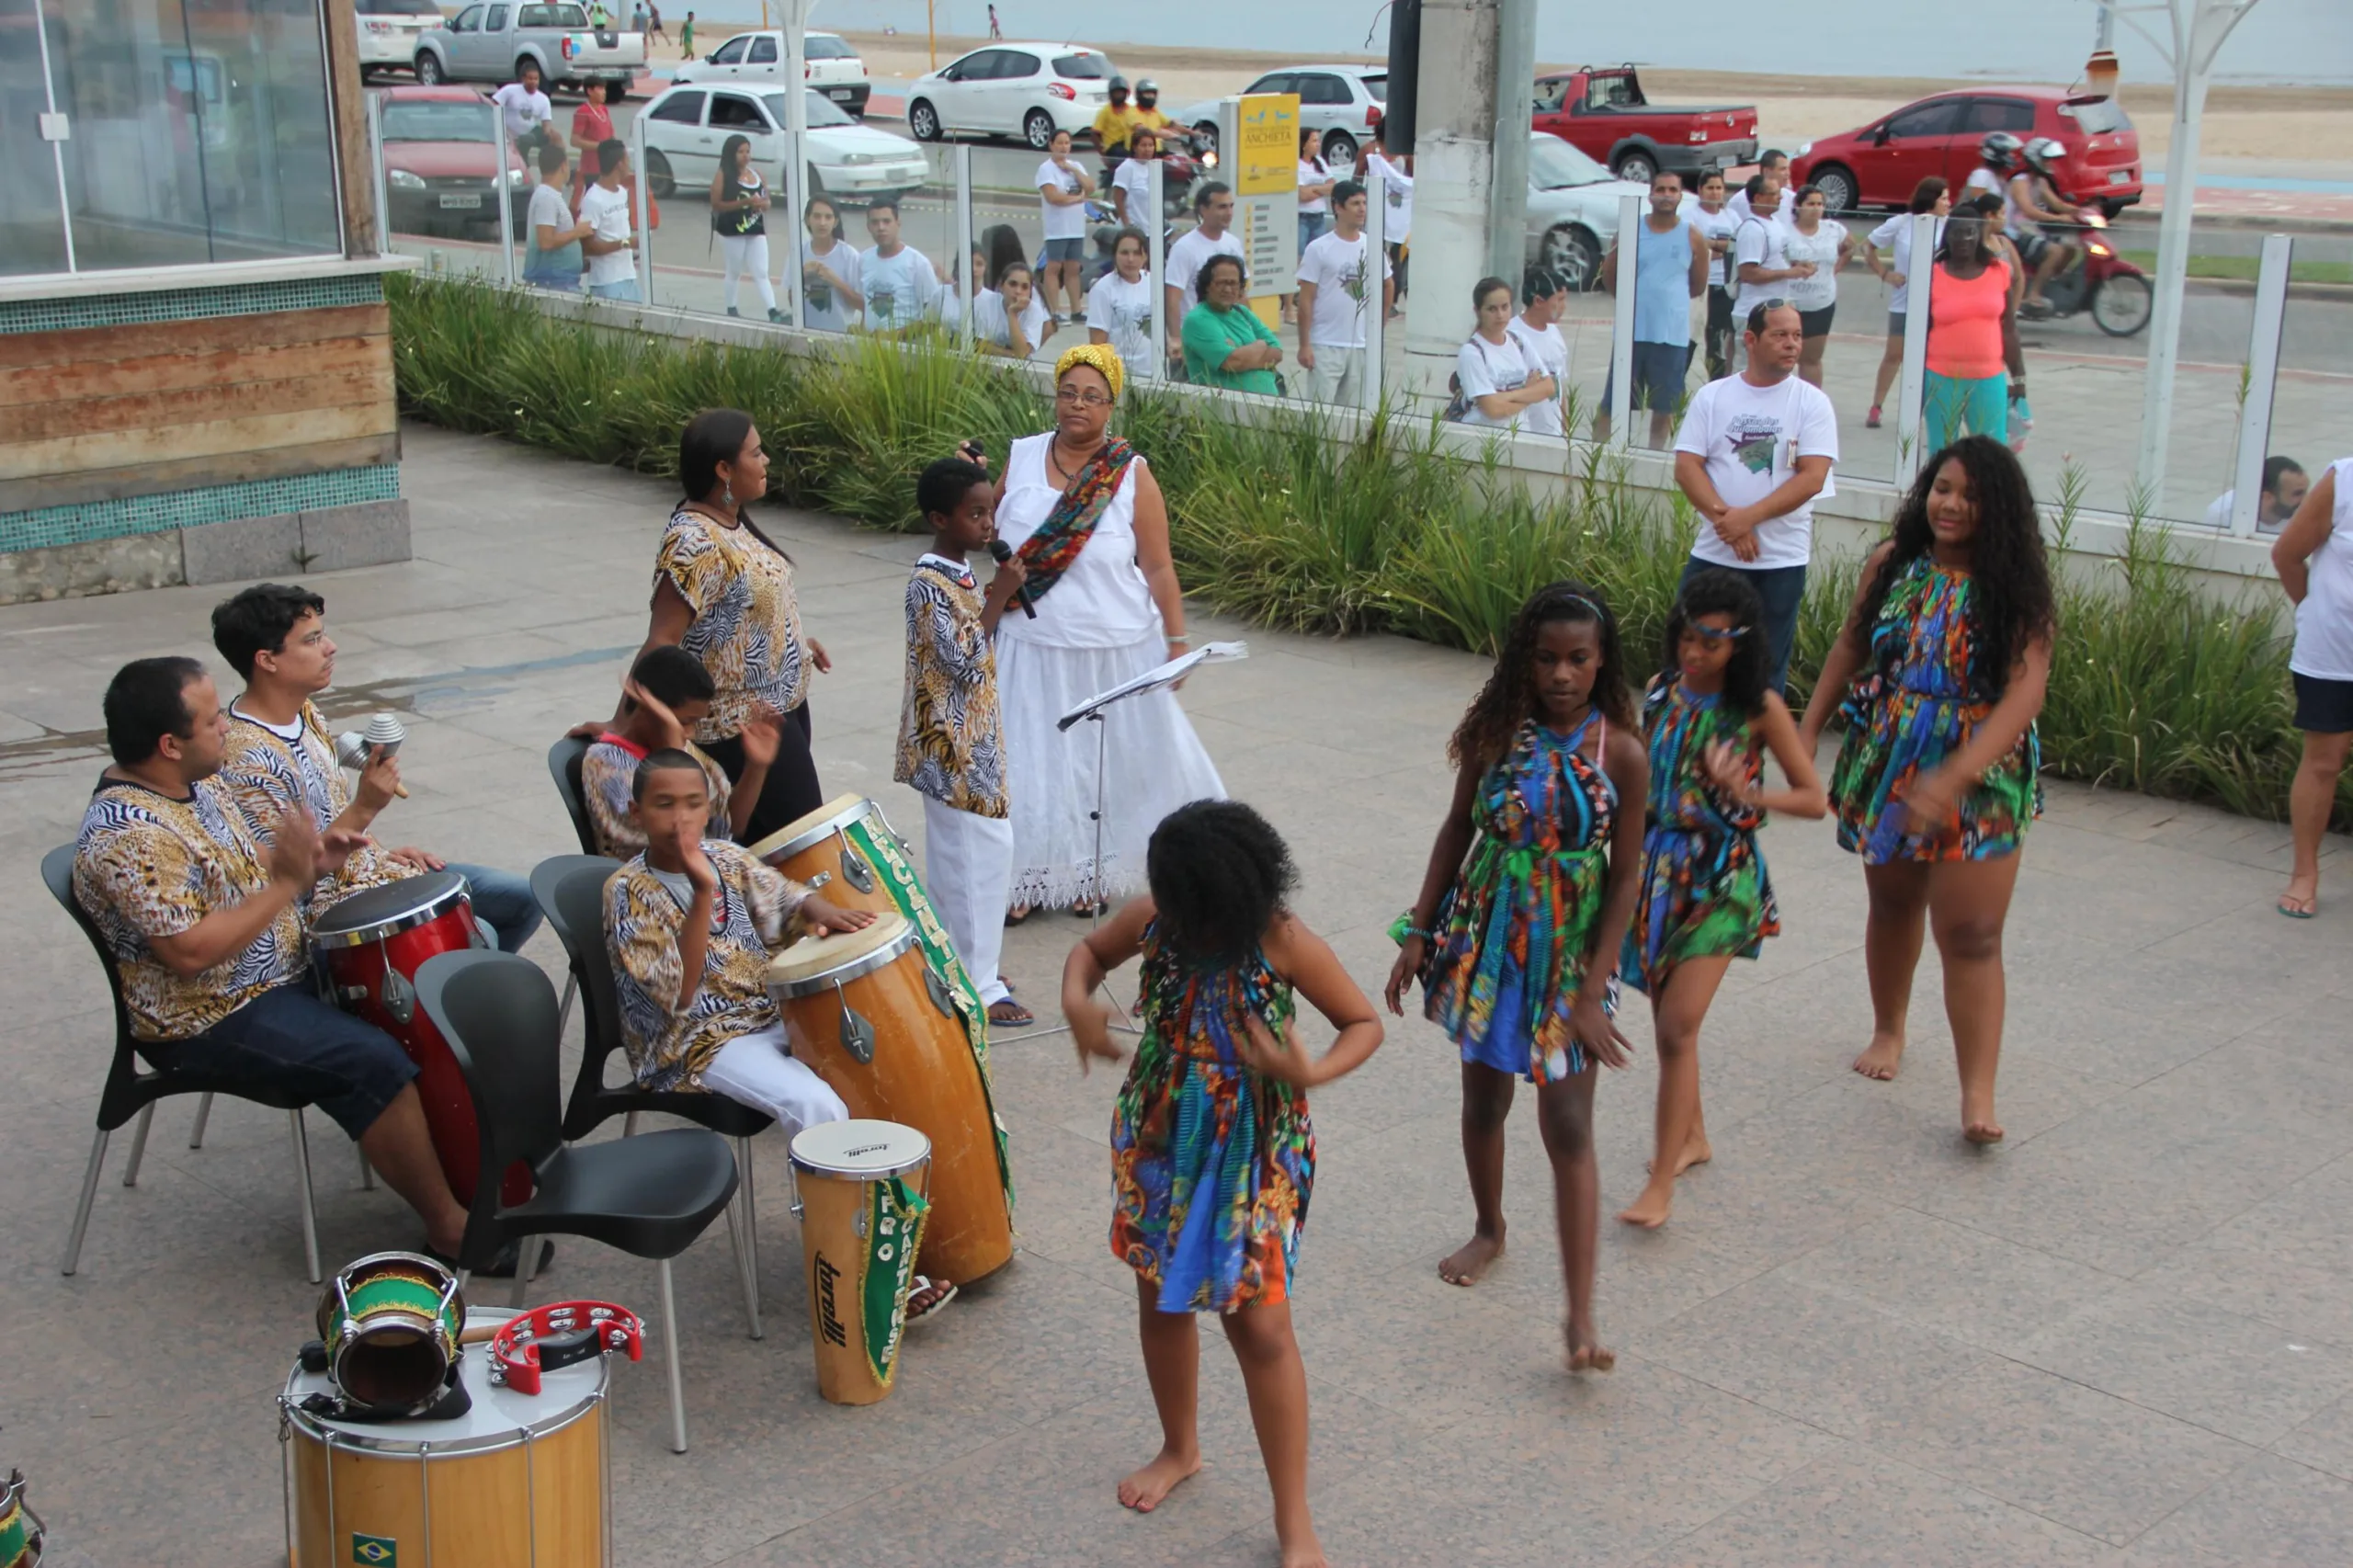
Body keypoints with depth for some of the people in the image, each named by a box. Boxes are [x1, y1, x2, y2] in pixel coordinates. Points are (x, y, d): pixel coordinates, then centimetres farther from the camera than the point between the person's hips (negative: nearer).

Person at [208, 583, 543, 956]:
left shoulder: (304, 714, 4)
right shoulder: (248, 760, -25)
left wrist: (384, 853, 9)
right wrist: (364, 808, -30)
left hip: (368, 868, 9)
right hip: (330, 911, -9)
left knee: (523, 898, 6)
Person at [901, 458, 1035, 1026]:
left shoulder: (959, 573, 9)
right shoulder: (929, 586, -20)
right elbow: (962, 663, -25)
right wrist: (999, 596, -22)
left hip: (968, 740, 10)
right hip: (953, 746, -10)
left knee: (955, 858, 17)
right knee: (977, 857, -4)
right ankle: (979, 986, 4)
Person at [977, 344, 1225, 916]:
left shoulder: (1131, 474, -7)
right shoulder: (1021, 457, 1)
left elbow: (1158, 569, -5)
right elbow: (989, 536, 11)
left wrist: (1177, 643, -5)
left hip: (1113, 652, -2)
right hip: (1032, 649, 2)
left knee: (1108, 759, 9)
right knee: (1029, 761, 4)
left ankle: (1094, 874, 27)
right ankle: (1026, 878, 17)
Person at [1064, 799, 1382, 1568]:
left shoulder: (1286, 944, -23)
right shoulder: (1152, 920, -13)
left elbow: (1365, 1023, -11)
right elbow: (1090, 950, 7)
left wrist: (1311, 1071, -32)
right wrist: (1076, 1001, -16)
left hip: (1252, 1156, -4)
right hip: (1159, 1141, 4)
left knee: (1260, 1329, -1)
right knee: (1161, 1301, 19)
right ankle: (1179, 1449, 46)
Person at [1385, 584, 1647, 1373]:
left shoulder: (1618, 751, -12)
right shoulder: (1496, 731, -6)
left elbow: (1625, 877, -8)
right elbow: (1458, 829, 5)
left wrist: (1592, 995, -11)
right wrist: (1419, 933, 4)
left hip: (1571, 953, -3)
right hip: (1486, 939, 3)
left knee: (1569, 1129, -5)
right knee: (1484, 1101, 17)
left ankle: (1581, 1316, -4)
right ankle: (1489, 1231, 44)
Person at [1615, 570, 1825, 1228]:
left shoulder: (1759, 707, -10)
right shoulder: (1661, 691, 2)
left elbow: (1814, 798, -7)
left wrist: (1748, 794, -24)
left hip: (1721, 877, -5)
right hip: (1659, 867, 5)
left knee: (1677, 1026, -10)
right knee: (1667, 1017, 14)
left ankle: (1661, 1185, -4)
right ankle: (1691, 1136, 36)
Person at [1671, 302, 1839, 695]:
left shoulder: (1811, 402, 0)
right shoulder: (1711, 397, 4)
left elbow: (1812, 477, -9)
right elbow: (1686, 467, -2)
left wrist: (1749, 516, -17)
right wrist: (1724, 517, -17)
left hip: (1782, 560, -1)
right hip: (1713, 554, 1)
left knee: (1767, 672, 5)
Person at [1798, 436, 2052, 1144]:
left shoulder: (2016, 593, -13)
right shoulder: (1891, 565, -2)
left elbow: (2023, 696, -20)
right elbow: (1851, 647, 12)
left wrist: (1954, 778, -31)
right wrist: (1809, 729, 10)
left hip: (1977, 780, -4)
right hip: (1884, 766, 4)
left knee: (1971, 934, -8)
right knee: (1892, 906, 20)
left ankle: (1979, 1094, -5)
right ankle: (1888, 1031, 43)